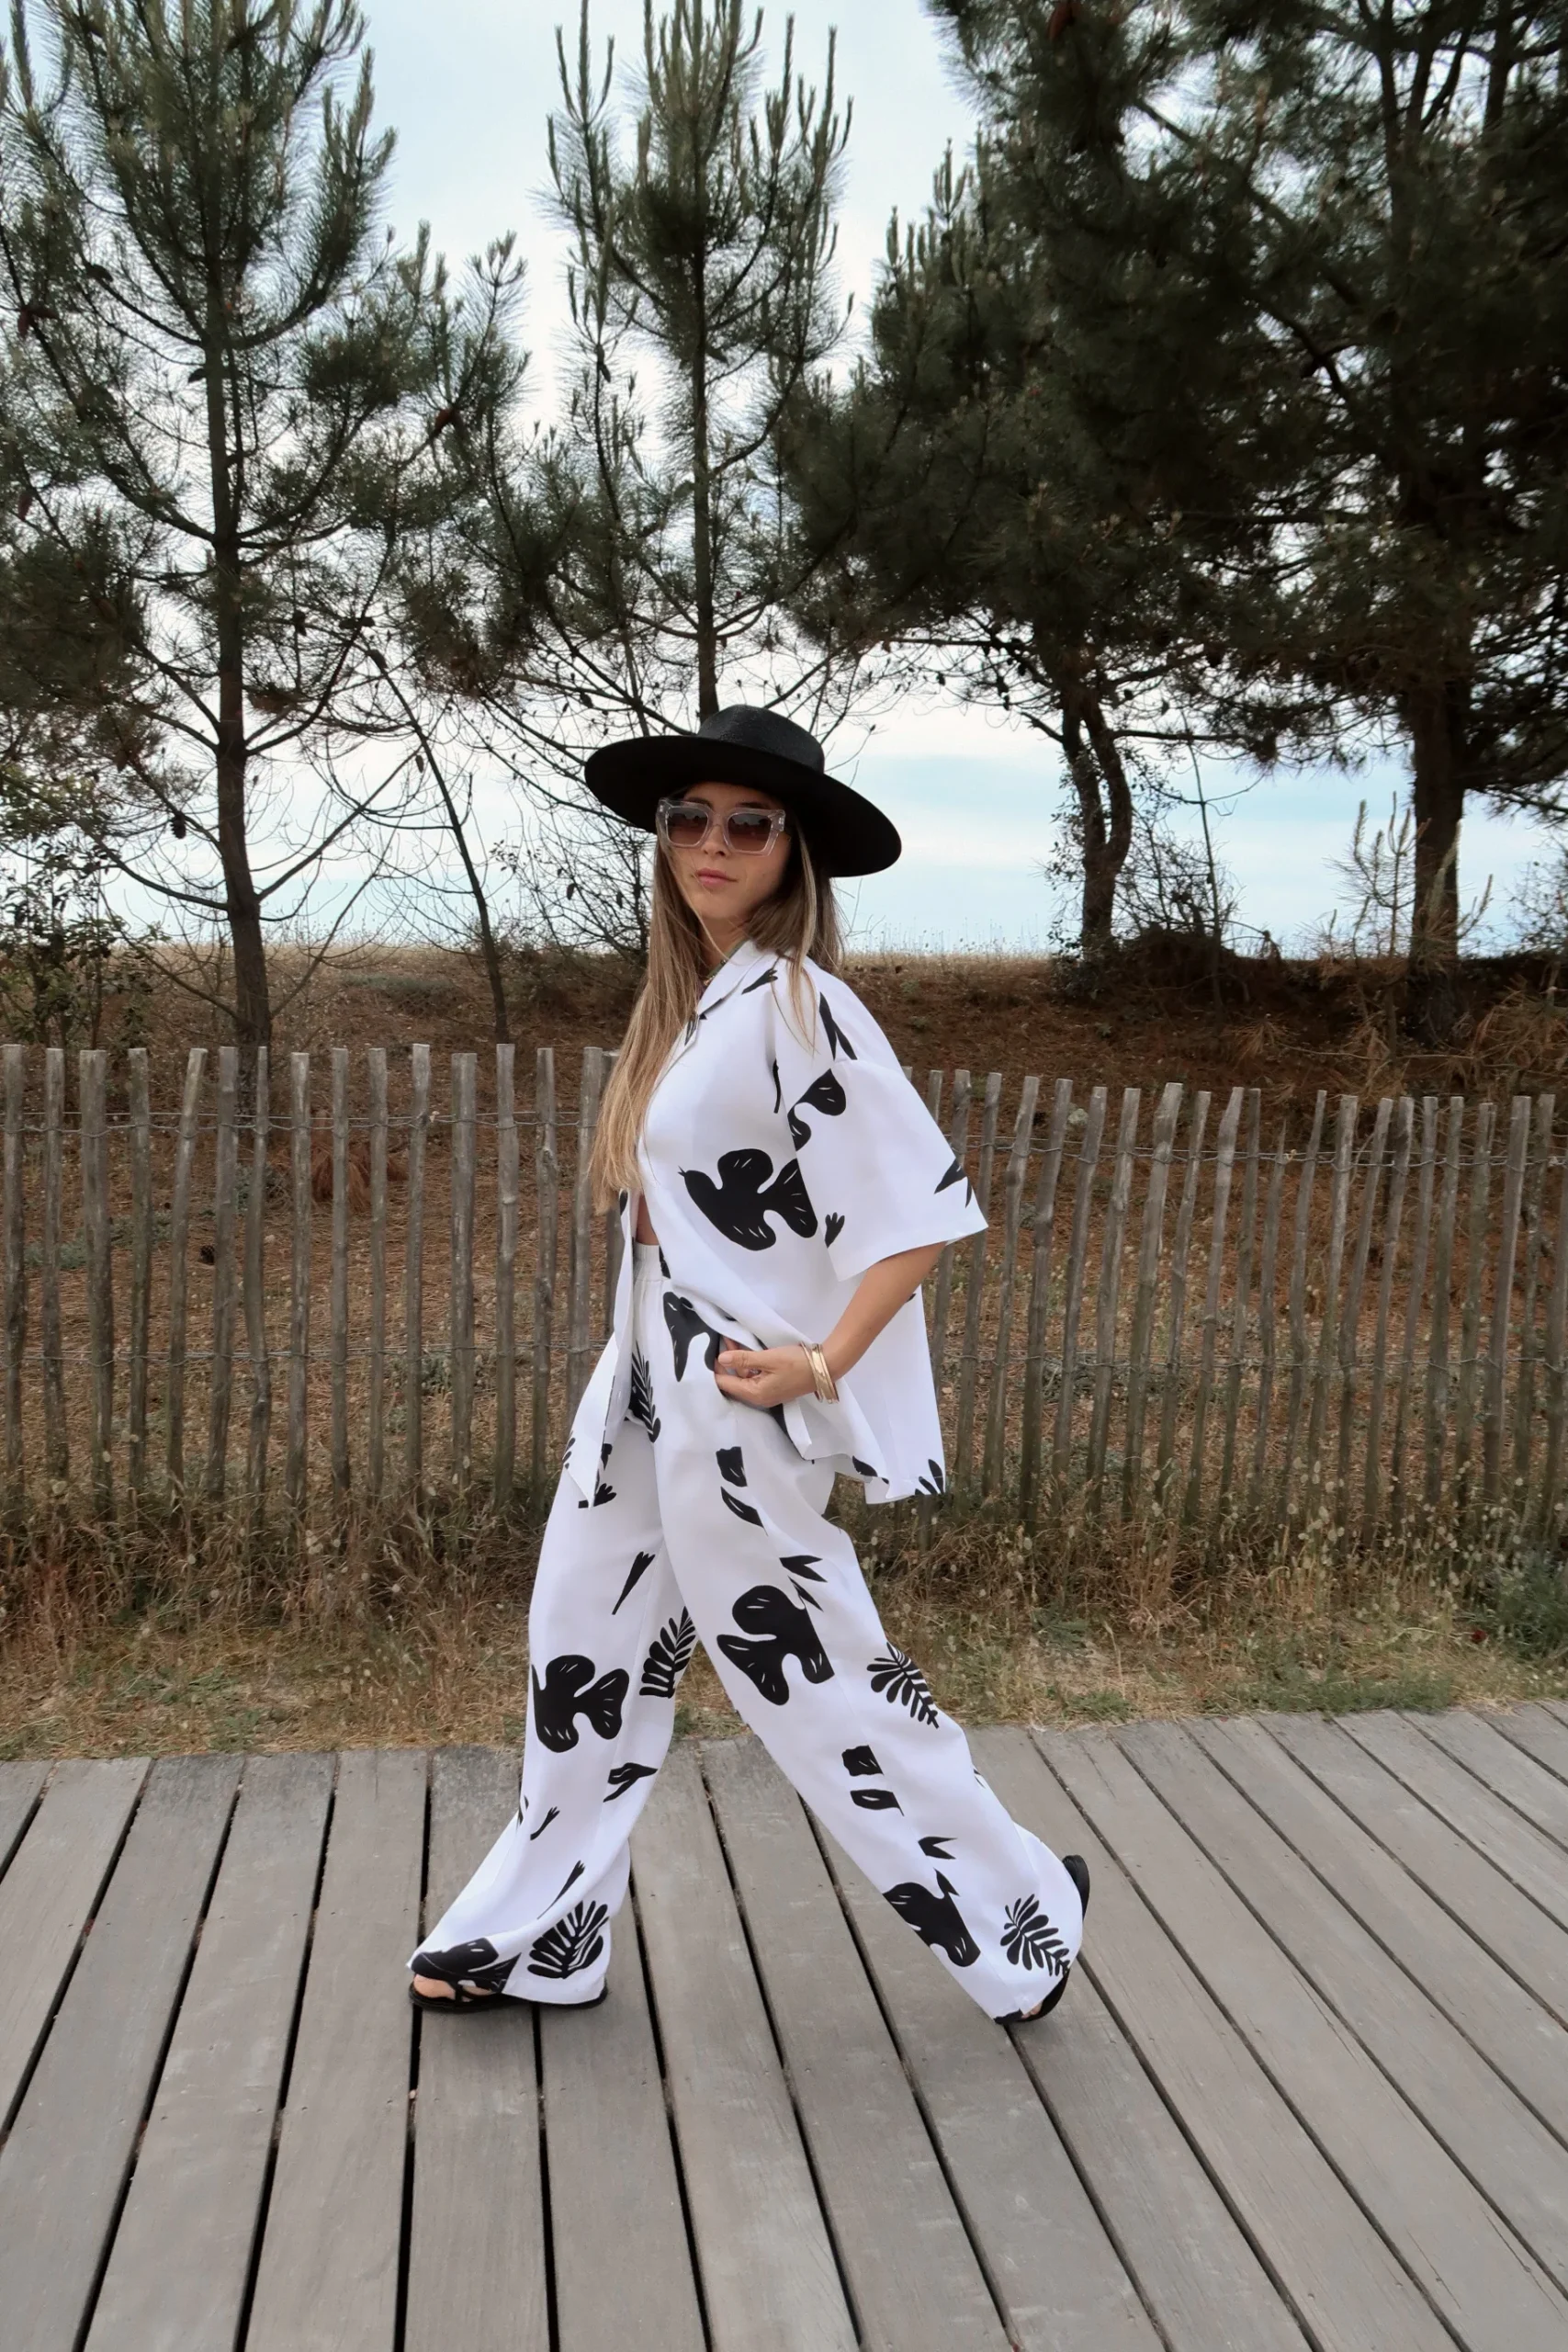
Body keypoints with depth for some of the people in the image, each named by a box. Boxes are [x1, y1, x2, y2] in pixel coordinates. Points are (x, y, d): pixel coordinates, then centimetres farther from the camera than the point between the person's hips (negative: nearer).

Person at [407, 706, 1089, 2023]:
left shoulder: (793, 1001, -17)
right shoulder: (689, 998, 8)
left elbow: (926, 1203, -22)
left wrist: (821, 1365, -21)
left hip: (734, 1403, -8)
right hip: (645, 1385, 8)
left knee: (805, 1676, 5)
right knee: (592, 1658, 16)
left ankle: (1021, 1909, 26)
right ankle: (538, 1938, 34)